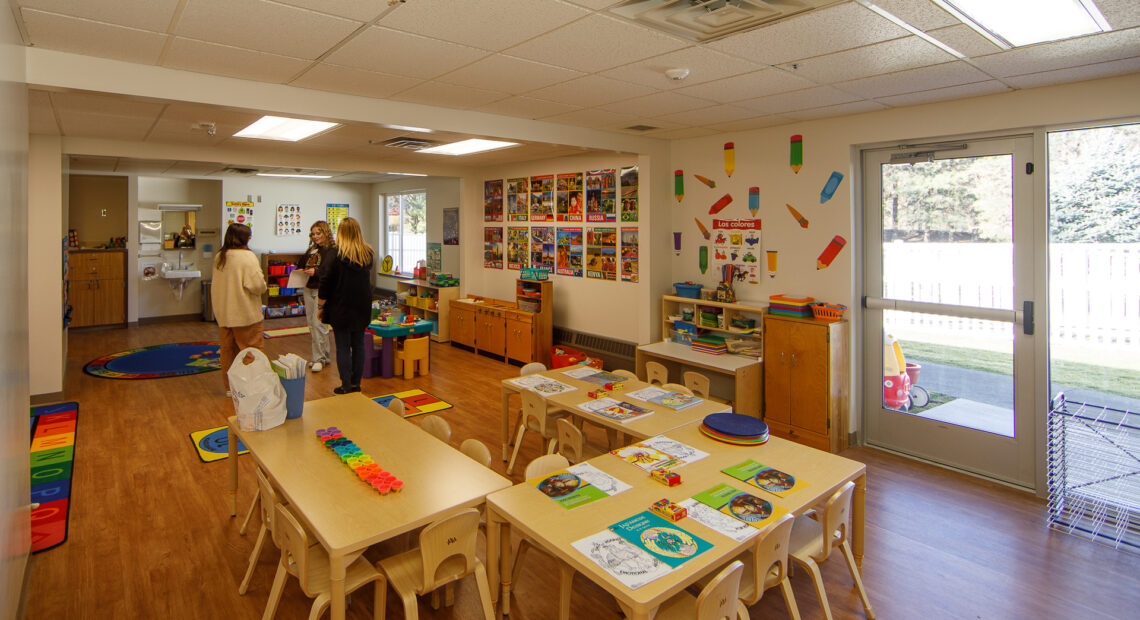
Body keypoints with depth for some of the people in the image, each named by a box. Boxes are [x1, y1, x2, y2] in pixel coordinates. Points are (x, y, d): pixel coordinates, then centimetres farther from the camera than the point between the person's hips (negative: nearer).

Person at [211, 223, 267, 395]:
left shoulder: (219, 257, 6)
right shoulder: (247, 256, -16)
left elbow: (217, 285, 17)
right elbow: (257, 285, -21)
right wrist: (264, 286, 0)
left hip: (223, 314, 7)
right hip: (245, 314, -7)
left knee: (228, 350, 15)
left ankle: (230, 386, 24)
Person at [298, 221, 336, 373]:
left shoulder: (332, 250, -8)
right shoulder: (311, 249, 16)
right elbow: (301, 264, 24)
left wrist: (316, 272, -25)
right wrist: (299, 271, 3)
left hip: (321, 290, -8)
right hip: (308, 289, 8)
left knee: (318, 323, -9)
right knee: (311, 323, 10)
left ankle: (320, 358, 0)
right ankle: (322, 356, 19)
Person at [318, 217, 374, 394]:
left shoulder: (337, 255, -12)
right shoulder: (368, 254, 1)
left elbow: (326, 282, -9)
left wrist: (321, 306, -1)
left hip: (341, 309, -4)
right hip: (362, 308, 5)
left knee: (343, 347, 3)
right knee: (358, 345, 11)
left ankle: (346, 386, 6)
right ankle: (356, 383, 18)